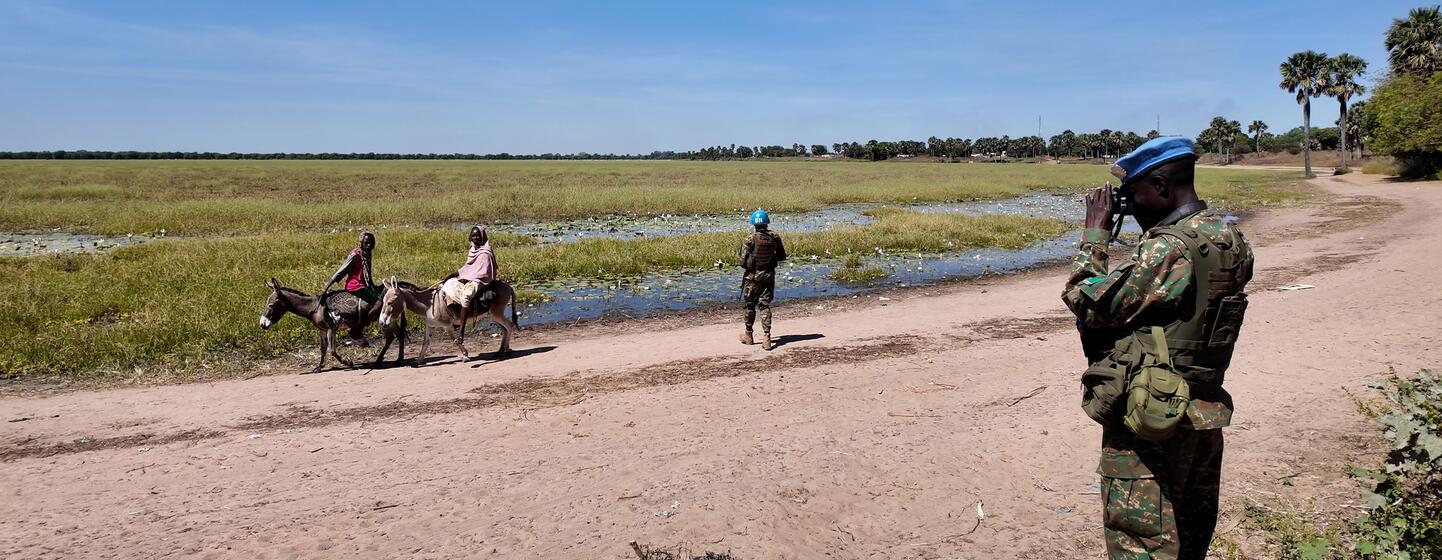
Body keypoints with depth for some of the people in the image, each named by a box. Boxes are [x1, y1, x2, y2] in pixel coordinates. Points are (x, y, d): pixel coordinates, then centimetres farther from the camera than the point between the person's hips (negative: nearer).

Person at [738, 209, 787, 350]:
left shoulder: (750, 239, -14)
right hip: (769, 275, 3)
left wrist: (748, 266, 6)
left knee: (750, 305, 12)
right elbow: (782, 256, 6)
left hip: (753, 276, -2)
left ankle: (748, 336, 24)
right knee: (765, 306, 6)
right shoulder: (775, 238, -4)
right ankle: (766, 337, -5)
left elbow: (743, 261, -15)